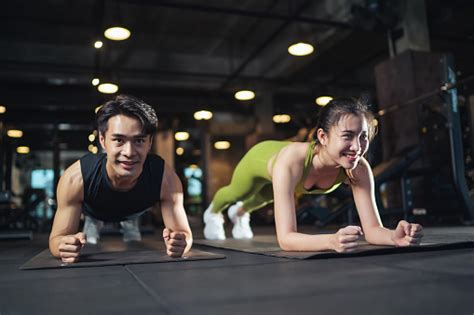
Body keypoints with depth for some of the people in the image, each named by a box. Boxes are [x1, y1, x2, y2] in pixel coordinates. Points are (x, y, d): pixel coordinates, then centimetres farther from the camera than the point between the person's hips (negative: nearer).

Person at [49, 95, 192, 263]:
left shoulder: (166, 179, -39)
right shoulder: (75, 179, -41)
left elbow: (184, 233, -30)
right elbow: (57, 238, -31)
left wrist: (178, 244, -56)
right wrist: (64, 246, -57)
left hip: (141, 221, 2)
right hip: (90, 224, -1)